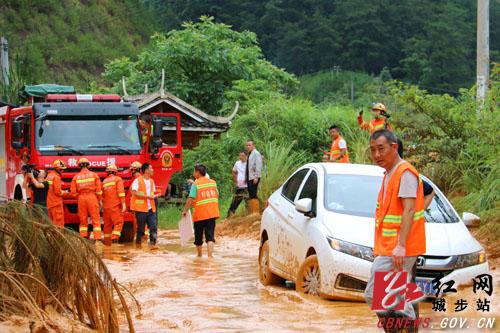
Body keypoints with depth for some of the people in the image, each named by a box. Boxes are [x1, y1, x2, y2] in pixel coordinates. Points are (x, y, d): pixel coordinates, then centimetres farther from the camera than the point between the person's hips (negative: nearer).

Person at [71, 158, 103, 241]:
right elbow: (98, 190, 0)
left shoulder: (76, 177, 4)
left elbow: (73, 192, 2)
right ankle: (97, 237, -8)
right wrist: (99, 200, 11)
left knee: (83, 219, 9)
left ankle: (83, 236, 7)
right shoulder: (94, 175, 2)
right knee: (96, 219, 0)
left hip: (81, 198, 1)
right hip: (92, 197, -1)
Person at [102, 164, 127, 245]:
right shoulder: (118, 179, 0)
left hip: (106, 206, 5)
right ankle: (115, 236, -22)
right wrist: (123, 204, -12)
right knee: (118, 222, -5)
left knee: (107, 224, 11)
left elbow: (102, 194, 18)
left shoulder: (104, 181, 15)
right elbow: (121, 192, -10)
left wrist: (102, 205, 28)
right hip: (115, 205, -5)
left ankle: (107, 240, 14)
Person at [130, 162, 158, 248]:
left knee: (153, 226, -8)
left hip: (151, 208, 6)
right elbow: (134, 193, -16)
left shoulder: (151, 181, 16)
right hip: (141, 208, -6)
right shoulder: (137, 180, -6)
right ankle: (138, 244, 14)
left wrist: (154, 196, 5)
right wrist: (147, 196, -18)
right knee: (141, 228, 1)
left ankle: (153, 243, -10)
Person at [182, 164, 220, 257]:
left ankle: (199, 255, 29)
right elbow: (217, 196, 16)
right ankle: (210, 255, -20)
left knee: (198, 237, 15)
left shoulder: (196, 184, -8)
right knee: (210, 236, -3)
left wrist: (185, 210, -7)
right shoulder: (213, 182, 7)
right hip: (212, 213, 3)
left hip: (199, 214, -3)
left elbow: (191, 199, -15)